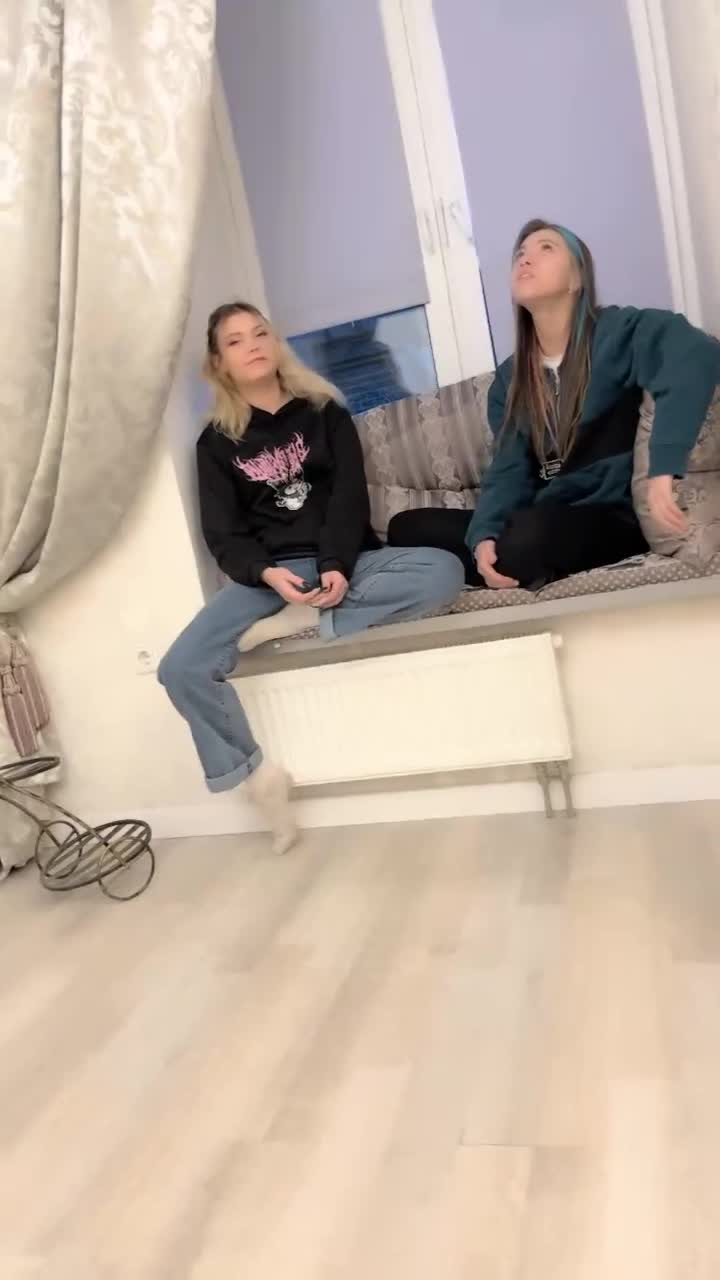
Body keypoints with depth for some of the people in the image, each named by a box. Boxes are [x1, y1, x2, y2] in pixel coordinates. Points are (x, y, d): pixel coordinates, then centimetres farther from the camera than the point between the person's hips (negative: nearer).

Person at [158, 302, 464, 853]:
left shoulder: (324, 413, 12)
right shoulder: (216, 442, 11)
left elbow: (350, 497, 0)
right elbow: (222, 533, 2)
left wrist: (337, 567, -19)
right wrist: (268, 574, -20)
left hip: (344, 560, 1)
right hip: (268, 572, 0)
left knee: (445, 571, -27)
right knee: (180, 668, -25)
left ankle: (313, 622, -25)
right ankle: (256, 774, -9)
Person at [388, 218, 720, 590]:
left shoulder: (618, 331, -5)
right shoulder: (509, 378, 13)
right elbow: (509, 469, 2)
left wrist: (663, 468, -38)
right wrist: (483, 536, -19)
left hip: (612, 520, -5)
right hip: (542, 519, 5)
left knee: (530, 536, -37)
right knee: (406, 527, -5)